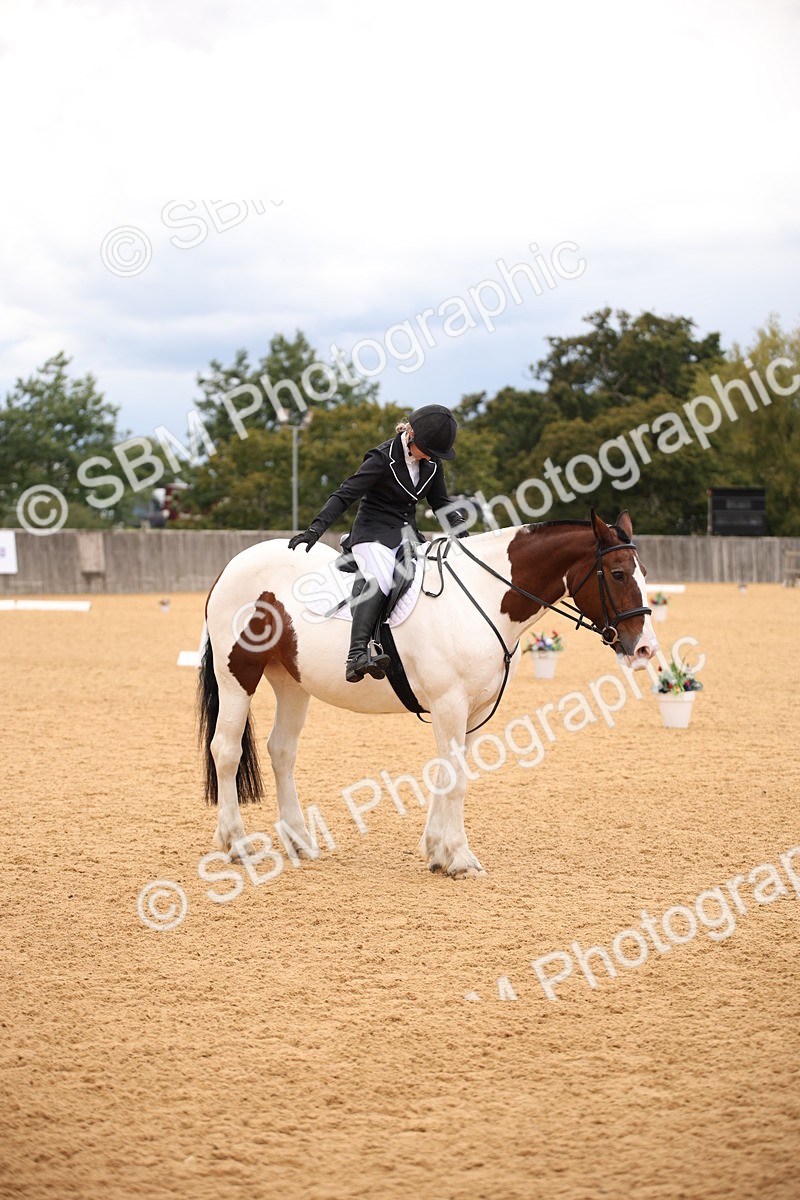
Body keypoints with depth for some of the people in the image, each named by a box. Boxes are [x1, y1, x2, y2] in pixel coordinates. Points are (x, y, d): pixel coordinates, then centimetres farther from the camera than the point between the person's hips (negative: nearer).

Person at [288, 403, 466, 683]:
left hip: (407, 534, 8)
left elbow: (441, 503, 16)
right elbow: (345, 495, -16)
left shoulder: (431, 463, 7)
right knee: (380, 581, -33)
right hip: (374, 533, -8)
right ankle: (357, 656, -48)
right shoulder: (383, 458, -13)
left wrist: (462, 533, 0)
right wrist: (315, 530, -26)